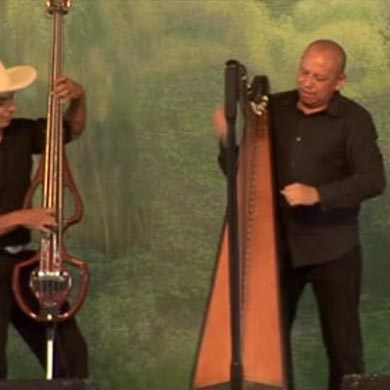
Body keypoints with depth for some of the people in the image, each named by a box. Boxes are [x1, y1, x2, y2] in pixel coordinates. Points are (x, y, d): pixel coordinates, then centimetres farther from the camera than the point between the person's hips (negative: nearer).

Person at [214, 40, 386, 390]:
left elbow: (373, 180, -17)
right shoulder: (273, 109, 4)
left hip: (332, 250, -3)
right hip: (278, 244, 3)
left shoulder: (354, 120, -6)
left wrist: (318, 194, -28)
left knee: (342, 339, 4)